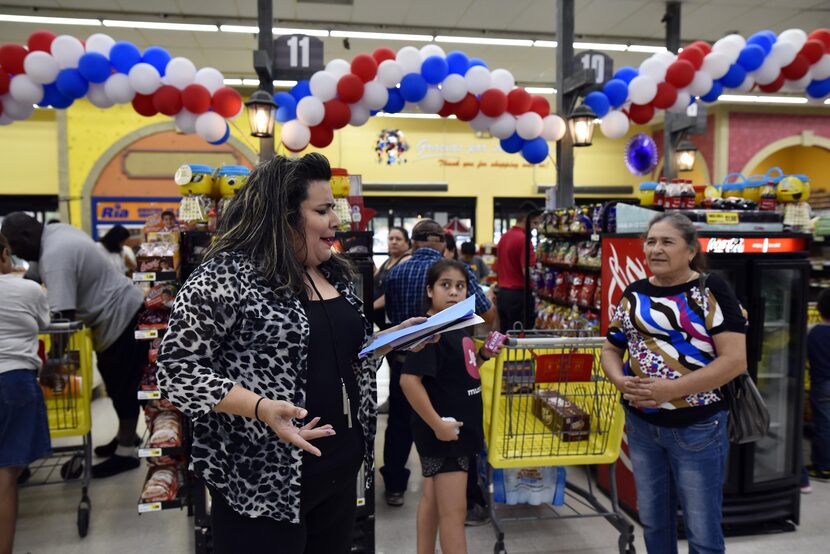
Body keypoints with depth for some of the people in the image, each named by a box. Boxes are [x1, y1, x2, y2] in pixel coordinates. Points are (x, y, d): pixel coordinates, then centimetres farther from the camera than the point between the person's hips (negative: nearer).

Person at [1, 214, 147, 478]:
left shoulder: (54, 257, -26)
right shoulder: (57, 230, 3)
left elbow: (63, 316, -30)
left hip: (122, 317, -10)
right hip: (122, 310, 10)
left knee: (123, 385, -1)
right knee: (117, 383, 18)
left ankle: (126, 452, 9)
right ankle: (126, 435, 32)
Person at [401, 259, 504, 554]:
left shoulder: (458, 326, 6)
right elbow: (409, 380, -28)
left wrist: (483, 356, 1)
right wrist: (437, 424, -24)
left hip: (461, 428, 9)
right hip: (443, 432, -9)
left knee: (432, 500, 21)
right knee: (453, 511, 2)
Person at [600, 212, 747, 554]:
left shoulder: (711, 291, -10)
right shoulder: (634, 294, 4)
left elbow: (735, 360, -17)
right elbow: (611, 349, 11)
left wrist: (671, 389, -24)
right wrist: (620, 381, -10)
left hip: (697, 427, -4)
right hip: (641, 424, 5)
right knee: (653, 520, 19)